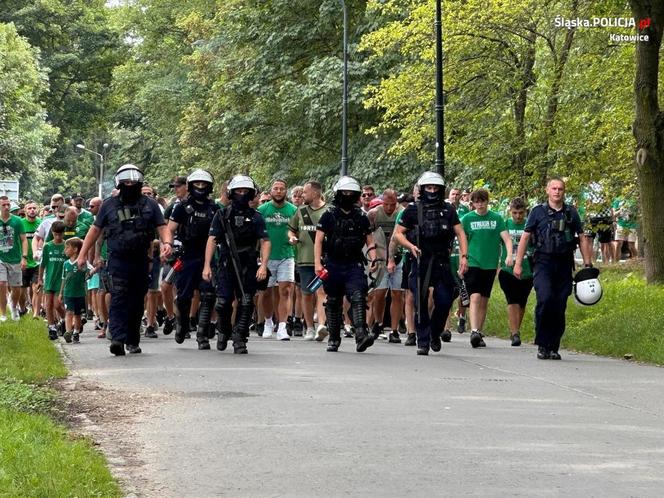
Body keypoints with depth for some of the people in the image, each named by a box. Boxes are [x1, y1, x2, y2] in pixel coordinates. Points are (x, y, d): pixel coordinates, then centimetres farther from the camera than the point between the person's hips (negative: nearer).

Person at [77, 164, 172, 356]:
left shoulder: (149, 205, 10)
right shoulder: (109, 205, 8)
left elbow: (162, 227, 6)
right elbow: (95, 230, 14)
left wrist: (167, 242, -16)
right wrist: (82, 255, 12)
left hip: (141, 261, 2)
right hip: (118, 262, -2)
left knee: (137, 303, 8)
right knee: (119, 299, -16)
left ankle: (133, 341, 19)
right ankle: (118, 339, -26)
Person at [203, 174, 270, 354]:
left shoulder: (255, 217, 8)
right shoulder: (222, 215, 7)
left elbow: (265, 241, 3)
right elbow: (212, 240, 3)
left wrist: (263, 265, -10)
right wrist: (207, 265, -5)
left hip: (248, 267, 1)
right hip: (226, 265, -1)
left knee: (246, 304, -5)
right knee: (223, 302, -4)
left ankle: (239, 340, 1)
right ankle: (223, 332, 23)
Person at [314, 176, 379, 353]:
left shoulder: (361, 217, 10)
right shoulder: (329, 216, 2)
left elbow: (369, 241, 15)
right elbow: (318, 241, 0)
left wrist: (373, 259, -1)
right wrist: (318, 263, -10)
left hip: (354, 265, 1)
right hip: (333, 266, -1)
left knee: (358, 298, -17)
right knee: (334, 303, 8)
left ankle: (361, 335, -27)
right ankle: (334, 339, 19)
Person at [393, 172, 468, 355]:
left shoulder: (448, 210, 10)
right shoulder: (413, 209, 4)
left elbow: (460, 233, 8)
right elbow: (398, 233, 7)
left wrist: (464, 256, -4)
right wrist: (410, 246, -11)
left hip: (442, 262, 2)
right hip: (420, 262, -2)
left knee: (444, 301, -4)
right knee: (421, 303, -5)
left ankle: (435, 333, 21)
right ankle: (423, 342, 1)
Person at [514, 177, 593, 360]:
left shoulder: (571, 213, 12)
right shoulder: (538, 212, 5)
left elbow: (582, 238, 16)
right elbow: (525, 237, 7)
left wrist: (588, 264, 9)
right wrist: (518, 263, 2)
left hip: (564, 264, 3)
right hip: (543, 262, -3)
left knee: (560, 307, 1)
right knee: (545, 299, -22)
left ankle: (553, 348, 9)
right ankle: (542, 345, -12)